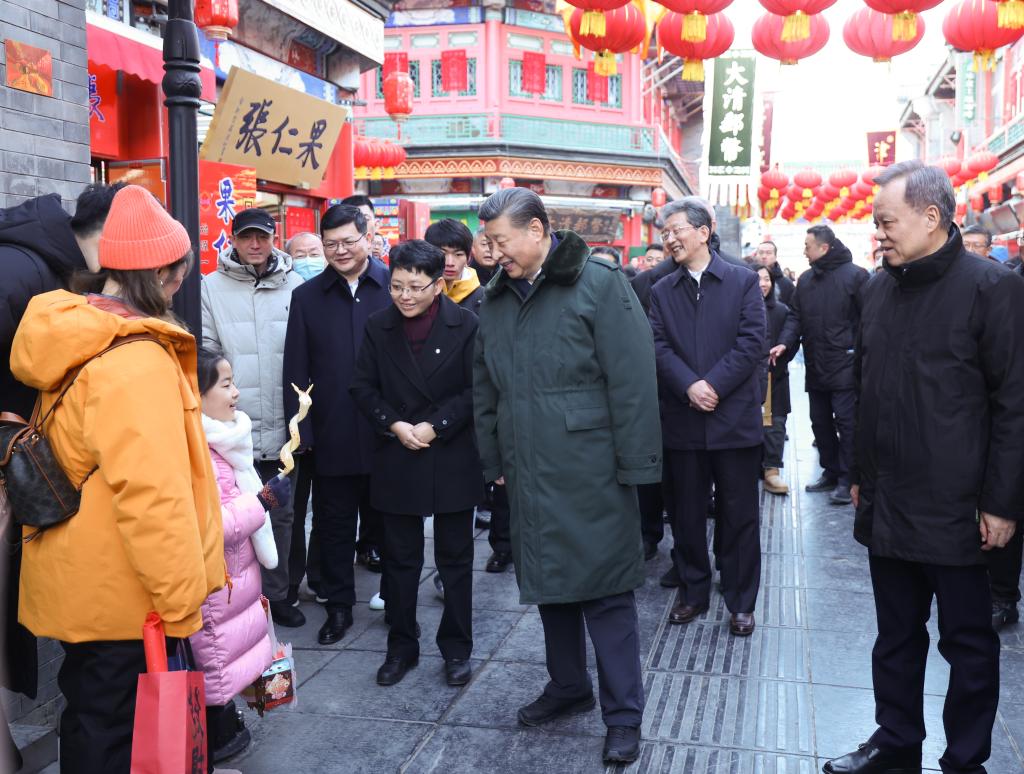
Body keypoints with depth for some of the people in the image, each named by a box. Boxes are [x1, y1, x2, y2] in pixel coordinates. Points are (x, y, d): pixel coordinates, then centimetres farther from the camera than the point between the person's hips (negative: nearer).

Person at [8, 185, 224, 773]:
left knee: (91, 714, 24)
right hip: (120, 595, -9)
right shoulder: (135, 360, -25)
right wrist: (181, 601, -19)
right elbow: (151, 494, -29)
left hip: (81, 586, 9)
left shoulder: (73, 338, 5)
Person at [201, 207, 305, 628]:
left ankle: (276, 593, 28)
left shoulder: (294, 285, 2)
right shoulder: (212, 287, 1)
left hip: (282, 426, 2)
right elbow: (205, 353, 0)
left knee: (280, 513, 13)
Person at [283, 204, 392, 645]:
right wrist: (302, 432, -3)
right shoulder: (307, 297, 4)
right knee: (334, 525, 11)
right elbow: (296, 371, 3)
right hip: (332, 438, 1)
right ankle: (339, 605, 26)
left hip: (387, 433, -1)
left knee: (386, 522, 15)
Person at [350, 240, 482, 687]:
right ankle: (401, 647, 26)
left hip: (452, 460, -2)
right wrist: (394, 425, -11)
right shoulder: (378, 327, 2)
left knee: (455, 559, 9)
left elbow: (475, 390, -8)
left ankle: (456, 648, 23)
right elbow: (363, 387, 4)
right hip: (397, 461, 2)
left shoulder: (465, 325, -7)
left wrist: (435, 427, -14)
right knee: (400, 560, 12)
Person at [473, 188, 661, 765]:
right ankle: (569, 686, 36)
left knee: (606, 592, 2)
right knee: (548, 585, 17)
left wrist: (634, 466, -14)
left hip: (591, 473, -6)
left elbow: (632, 380, -12)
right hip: (530, 476, 6)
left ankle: (624, 716, 17)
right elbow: (485, 390, 16)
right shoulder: (496, 300, 10)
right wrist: (494, 461, 15)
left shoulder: (599, 283, -9)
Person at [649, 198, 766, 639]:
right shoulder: (662, 292, 9)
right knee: (686, 515, 11)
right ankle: (692, 593, 26)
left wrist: (713, 384, -16)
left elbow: (752, 342, -8)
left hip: (734, 418, -2)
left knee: (739, 515, 6)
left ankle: (741, 602, 18)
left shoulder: (743, 282, 1)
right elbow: (659, 348, -2)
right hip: (682, 421, 3)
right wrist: (689, 387, -17)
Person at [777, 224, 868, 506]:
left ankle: (847, 480, 3)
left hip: (844, 366, -7)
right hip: (815, 366, 7)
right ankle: (831, 472, 25)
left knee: (845, 423, -4)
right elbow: (795, 316, 11)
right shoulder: (806, 279, 11)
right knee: (820, 422, 13)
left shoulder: (854, 275, -8)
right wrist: (785, 342, -5)